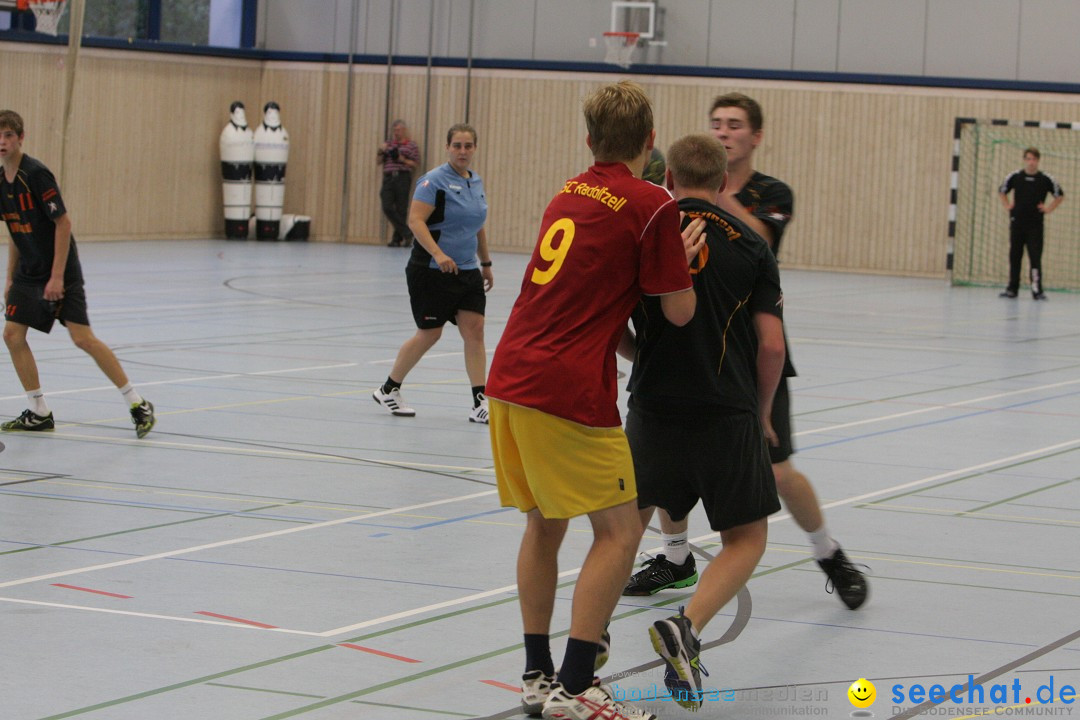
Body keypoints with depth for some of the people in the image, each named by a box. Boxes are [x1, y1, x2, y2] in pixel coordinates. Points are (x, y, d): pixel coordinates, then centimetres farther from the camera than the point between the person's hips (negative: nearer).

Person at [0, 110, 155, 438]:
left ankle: (137, 404, -2)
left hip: (61, 272, -7)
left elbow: (63, 222, -19)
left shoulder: (35, 174, -18)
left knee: (82, 338, -12)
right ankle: (39, 413, 10)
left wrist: (57, 276, -21)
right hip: (28, 272, 7)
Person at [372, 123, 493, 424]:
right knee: (430, 334, 1)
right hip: (431, 272, -6)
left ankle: (480, 402, -5)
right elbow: (415, 220, -21)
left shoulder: (476, 183, 11)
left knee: (474, 329, -5)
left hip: (466, 271, 6)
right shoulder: (435, 181, -12)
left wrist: (486, 263, 24)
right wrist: (437, 254, -32)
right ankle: (389, 390, 20)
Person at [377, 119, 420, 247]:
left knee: (401, 209, -4)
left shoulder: (411, 145, 6)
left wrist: (403, 160, -13)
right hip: (388, 177, 4)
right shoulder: (388, 144, 17)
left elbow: (415, 163, 2)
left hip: (403, 177, -4)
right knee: (387, 208, -9)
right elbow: (379, 162, 17)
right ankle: (407, 232, -2)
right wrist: (381, 152, -2)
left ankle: (398, 238, 3)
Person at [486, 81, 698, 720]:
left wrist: (623, 340, 24)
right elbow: (680, 311, -2)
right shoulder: (652, 205, -6)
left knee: (544, 524, 17)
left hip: (510, 378, 8)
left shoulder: (569, 194, 16)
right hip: (569, 391, -8)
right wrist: (685, 257, 14)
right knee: (619, 530, 0)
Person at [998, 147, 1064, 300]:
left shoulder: (1046, 179, 0)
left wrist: (1048, 209, 1)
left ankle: (1037, 290, -8)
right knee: (1014, 256, 6)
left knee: (1035, 257, -7)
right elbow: (1002, 191, 18)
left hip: (1035, 224, -2)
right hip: (1017, 222, 2)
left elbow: (1060, 196, 11)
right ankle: (1012, 288, 14)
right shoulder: (1015, 176, 3)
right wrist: (1007, 206, 7)